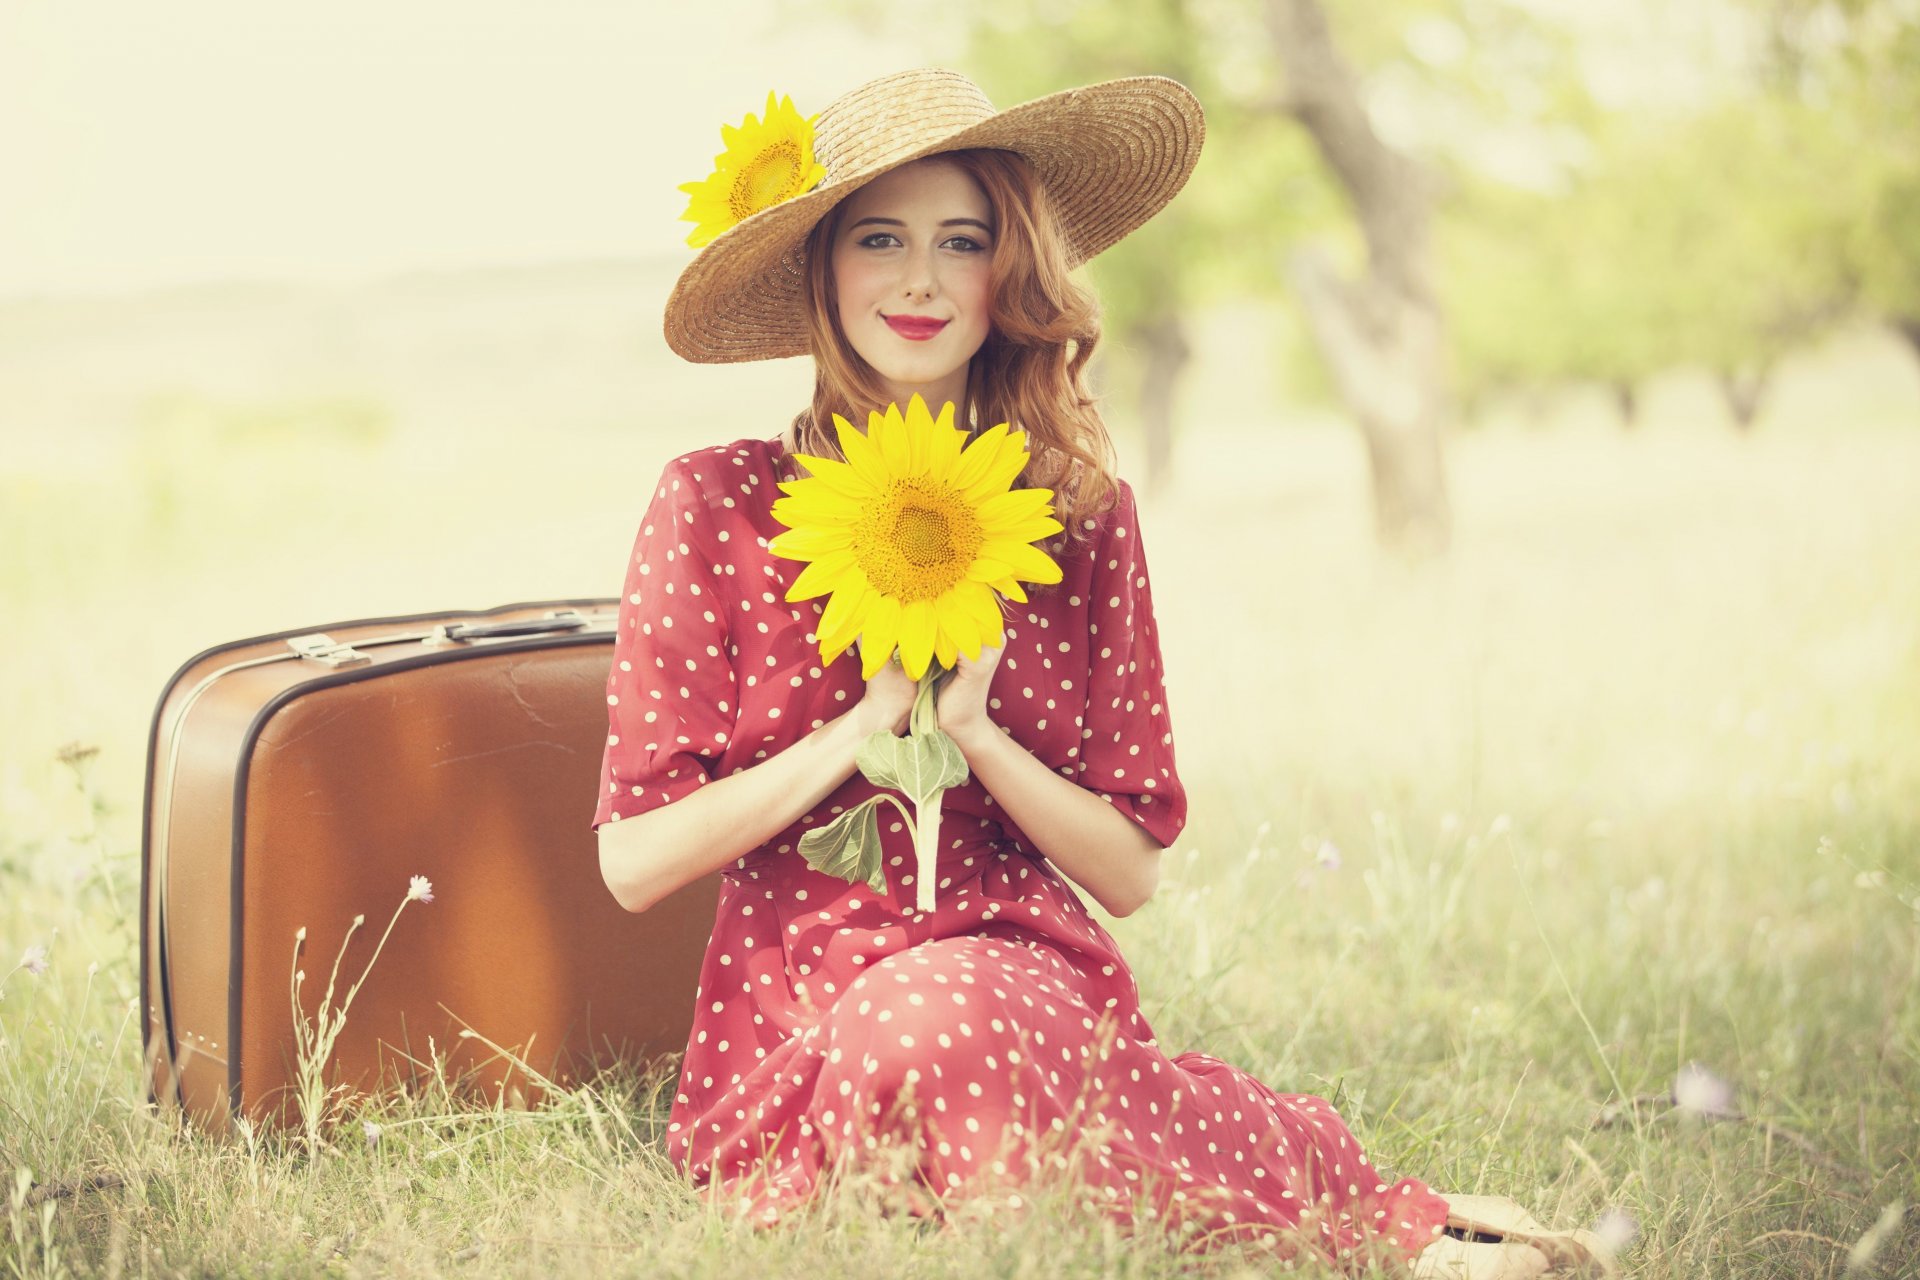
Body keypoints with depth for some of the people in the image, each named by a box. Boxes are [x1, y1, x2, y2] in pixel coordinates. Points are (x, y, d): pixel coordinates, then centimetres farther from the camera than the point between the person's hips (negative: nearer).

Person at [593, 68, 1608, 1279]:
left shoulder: (1084, 520, 6)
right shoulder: (718, 504, -1)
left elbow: (1130, 872, 7)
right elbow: (635, 861, -4)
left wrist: (974, 728, -9)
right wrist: (866, 723, -11)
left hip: (1023, 967, 1)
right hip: (787, 1024, 0)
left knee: (930, 1025, -37)